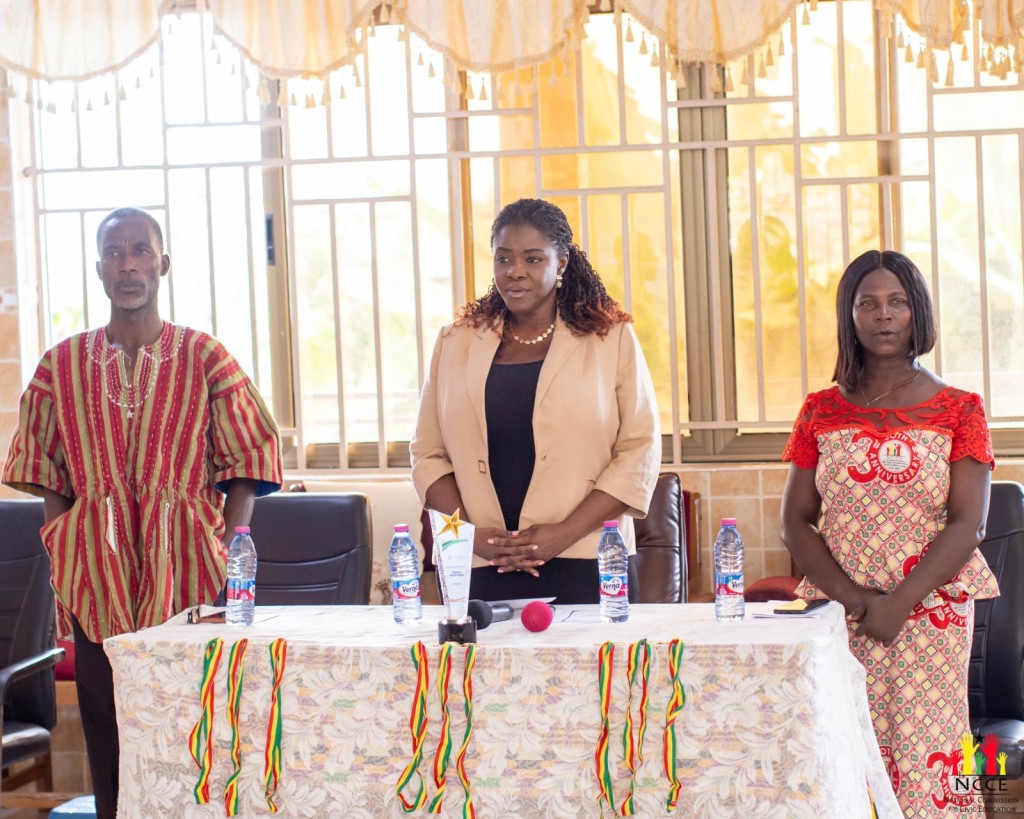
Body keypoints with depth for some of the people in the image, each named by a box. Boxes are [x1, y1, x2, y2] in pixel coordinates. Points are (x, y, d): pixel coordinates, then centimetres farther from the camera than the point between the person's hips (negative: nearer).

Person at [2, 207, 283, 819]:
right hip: (96, 570, 2)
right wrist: (63, 555, 2)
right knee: (106, 725, 3)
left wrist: (231, 555, -7)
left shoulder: (204, 356, 4)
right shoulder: (63, 365, 9)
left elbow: (246, 461, 2)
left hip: (186, 569, -2)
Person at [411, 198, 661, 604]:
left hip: (584, 569, -2)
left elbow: (640, 453, -1)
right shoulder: (456, 343, 11)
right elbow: (428, 454, 11)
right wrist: (468, 534, -6)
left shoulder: (611, 338, 4)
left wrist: (564, 534, -11)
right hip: (480, 571, 2)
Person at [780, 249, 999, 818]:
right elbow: (795, 522, 5)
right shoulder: (822, 411, 9)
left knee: (922, 756, -6)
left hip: (932, 614, -1)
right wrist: (855, 600, -8)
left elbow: (968, 524, -4)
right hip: (839, 614, 1)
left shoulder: (957, 409, 4)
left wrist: (898, 604, -14)